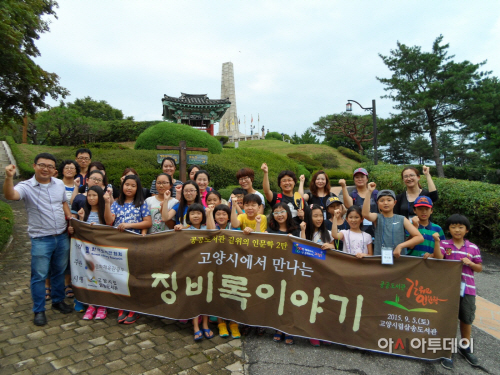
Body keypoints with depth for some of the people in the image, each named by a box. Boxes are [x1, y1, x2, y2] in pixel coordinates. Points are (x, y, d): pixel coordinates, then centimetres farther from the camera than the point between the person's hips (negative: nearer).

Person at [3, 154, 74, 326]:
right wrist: (9, 177, -47)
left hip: (62, 236, 4)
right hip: (41, 239, -4)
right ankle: (39, 311, 21)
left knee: (59, 271, 18)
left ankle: (58, 301, 35)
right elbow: (10, 195, -31)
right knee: (39, 276, 5)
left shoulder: (59, 184, 4)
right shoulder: (26, 187, -10)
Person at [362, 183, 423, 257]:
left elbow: (420, 238, 0)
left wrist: (401, 246, -11)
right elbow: (365, 214, -20)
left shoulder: (402, 219, 4)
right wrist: (369, 192, -20)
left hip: (399, 257, 1)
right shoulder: (377, 218, 3)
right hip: (379, 258, -1)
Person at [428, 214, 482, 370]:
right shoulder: (444, 244, -2)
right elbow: (438, 259, -19)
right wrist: (437, 242, -28)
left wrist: (470, 263, -11)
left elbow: (479, 268, 9)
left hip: (467, 288, 3)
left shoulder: (473, 248, 3)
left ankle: (465, 348, 37)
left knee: (467, 319, 16)